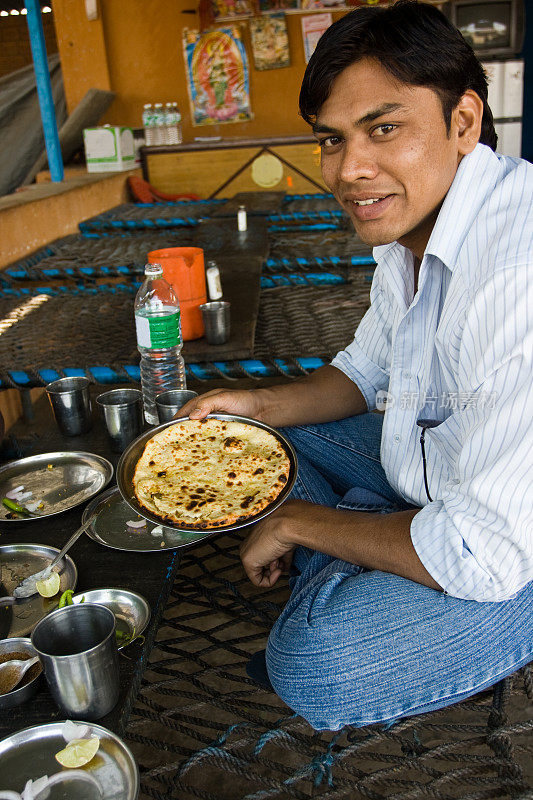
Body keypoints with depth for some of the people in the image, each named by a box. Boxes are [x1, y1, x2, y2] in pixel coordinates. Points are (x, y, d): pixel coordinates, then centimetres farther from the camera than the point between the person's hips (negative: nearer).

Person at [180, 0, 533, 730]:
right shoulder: (411, 224, -2)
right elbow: (364, 371, 13)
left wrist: (298, 521, -18)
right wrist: (260, 406, -5)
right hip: (430, 472, 8)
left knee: (314, 666, -26)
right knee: (261, 444, 9)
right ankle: (340, 598, 8)